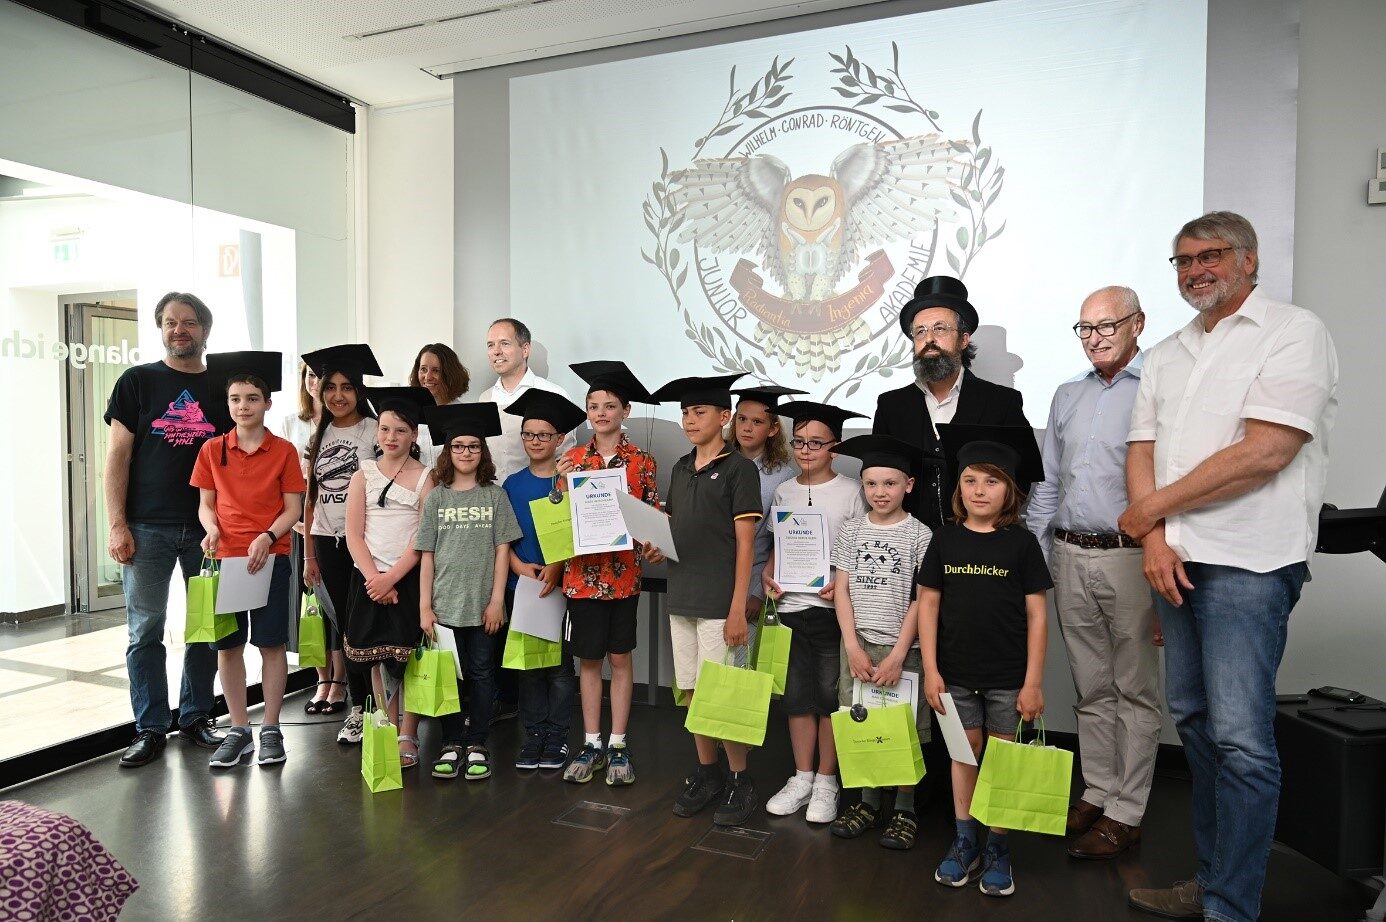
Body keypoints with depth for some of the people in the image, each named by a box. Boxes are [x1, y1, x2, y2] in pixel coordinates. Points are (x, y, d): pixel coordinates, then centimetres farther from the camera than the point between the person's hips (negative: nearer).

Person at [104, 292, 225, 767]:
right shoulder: (137, 381, 3)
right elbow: (118, 455, 1)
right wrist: (117, 525, -7)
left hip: (209, 527, 2)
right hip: (147, 528, -1)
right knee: (146, 630, 3)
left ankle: (196, 717, 22)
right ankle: (150, 728, 14)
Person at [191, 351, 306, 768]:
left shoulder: (284, 451, -1)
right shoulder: (212, 449, 6)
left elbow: (293, 509, -2)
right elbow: (205, 503, 10)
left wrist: (267, 537, -18)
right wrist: (211, 528, -11)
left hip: (271, 557, -2)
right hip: (224, 557, 3)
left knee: (272, 643, 2)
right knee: (227, 645, 7)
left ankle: (270, 729, 14)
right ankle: (239, 730, 18)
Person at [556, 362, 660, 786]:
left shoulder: (641, 461, -1)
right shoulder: (572, 460, 4)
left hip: (623, 573, -1)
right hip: (582, 572, 2)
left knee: (620, 657, 8)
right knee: (588, 658, 10)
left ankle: (618, 745, 19)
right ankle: (591, 745, 21)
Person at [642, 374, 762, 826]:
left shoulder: (738, 469, -6)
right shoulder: (680, 469, 12)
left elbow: (745, 542, -10)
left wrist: (738, 609, -14)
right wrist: (657, 550, -3)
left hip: (719, 603, -6)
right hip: (681, 599, 6)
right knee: (693, 690, 13)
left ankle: (739, 780, 16)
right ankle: (706, 772, 28)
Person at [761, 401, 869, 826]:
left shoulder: (851, 490, -5)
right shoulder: (784, 492, 8)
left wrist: (845, 581, -19)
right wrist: (767, 574, 0)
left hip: (832, 609, -4)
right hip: (790, 605, 4)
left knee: (829, 695, 5)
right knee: (796, 695, 10)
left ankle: (826, 782, 19)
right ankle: (801, 778, 23)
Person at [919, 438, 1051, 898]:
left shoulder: (1021, 542, -4)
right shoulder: (945, 539, 0)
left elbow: (1036, 614, -2)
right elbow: (928, 604, 3)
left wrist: (1034, 681, -5)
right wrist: (930, 670, -2)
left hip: (1008, 676, -1)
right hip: (956, 674, 2)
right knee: (964, 752, 12)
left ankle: (998, 846, 24)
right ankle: (964, 841, 26)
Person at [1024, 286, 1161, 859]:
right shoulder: (1068, 396, 14)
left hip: (1129, 558, -6)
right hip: (1069, 556, 6)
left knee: (1134, 691, 5)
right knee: (1091, 688, 14)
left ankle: (1125, 813, 15)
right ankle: (1097, 792, 26)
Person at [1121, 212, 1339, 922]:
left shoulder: (1294, 332, -5)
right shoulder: (1166, 356, 16)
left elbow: (1264, 454, -16)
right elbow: (1141, 453, 10)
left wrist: (1152, 508, -10)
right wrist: (1154, 538, -7)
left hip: (1249, 564, -7)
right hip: (1175, 561, 7)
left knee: (1240, 739, -7)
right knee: (1195, 723, 13)